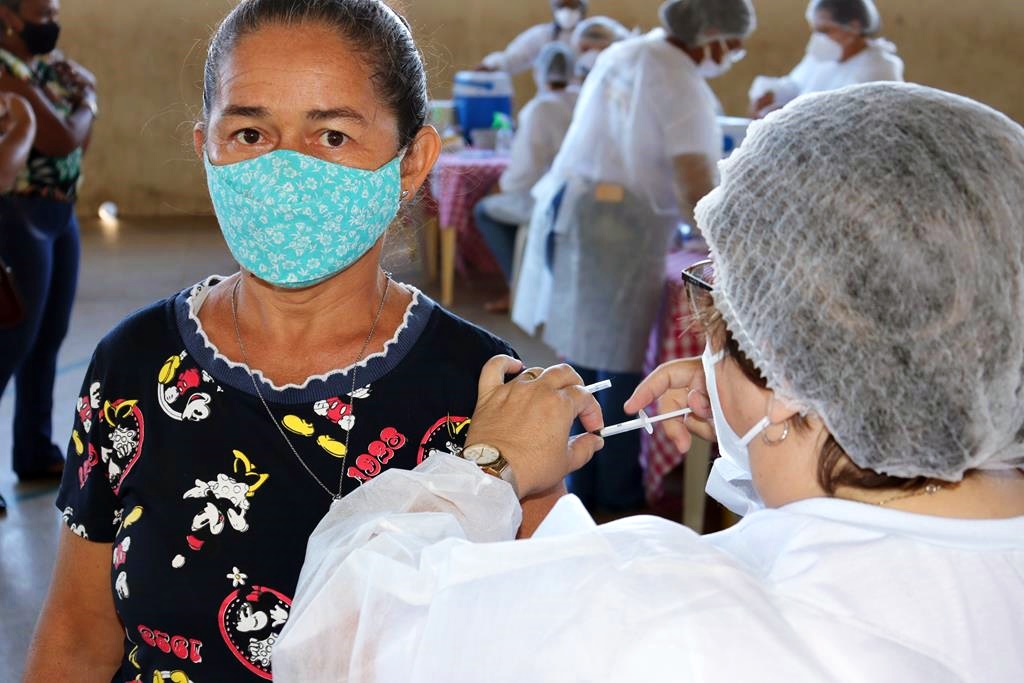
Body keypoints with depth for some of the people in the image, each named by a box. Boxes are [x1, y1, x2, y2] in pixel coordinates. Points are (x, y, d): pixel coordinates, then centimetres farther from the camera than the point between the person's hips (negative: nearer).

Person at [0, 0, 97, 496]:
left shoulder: (48, 61, 11)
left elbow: (82, 141, 14)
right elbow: (63, 140, -20)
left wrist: (81, 89, 0)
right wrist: (88, 101, -2)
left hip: (60, 213, 9)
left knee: (48, 339, 13)